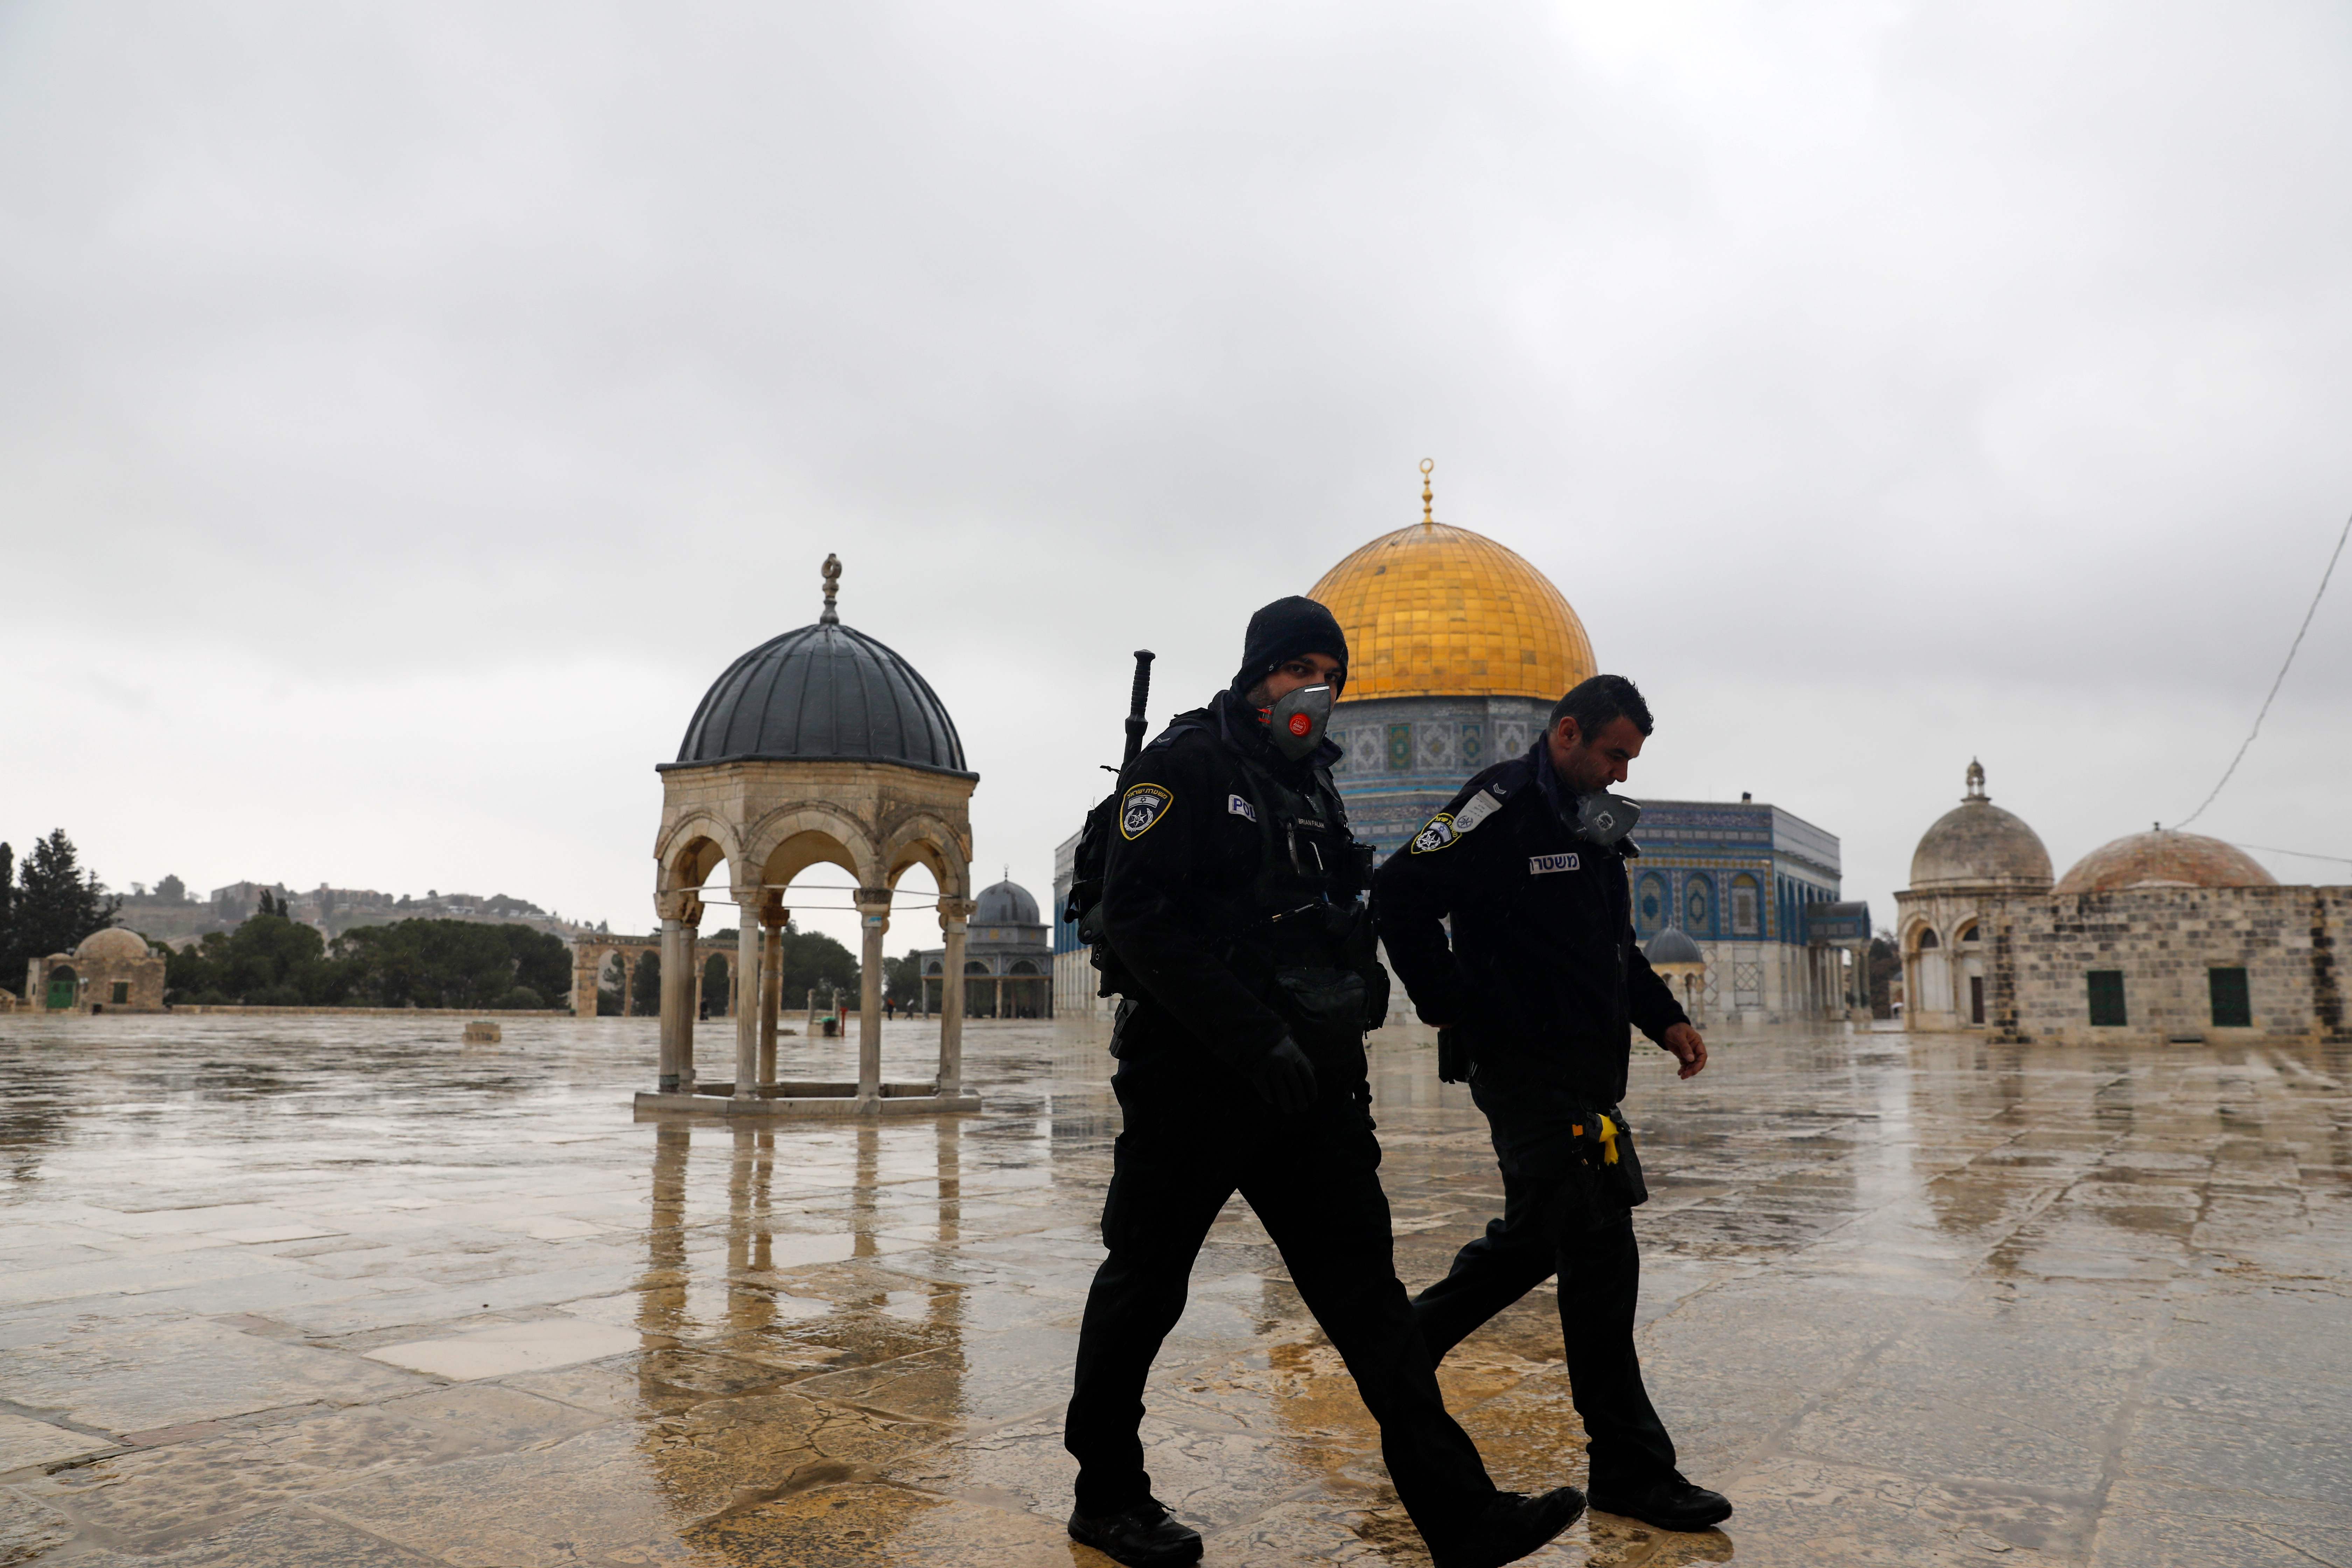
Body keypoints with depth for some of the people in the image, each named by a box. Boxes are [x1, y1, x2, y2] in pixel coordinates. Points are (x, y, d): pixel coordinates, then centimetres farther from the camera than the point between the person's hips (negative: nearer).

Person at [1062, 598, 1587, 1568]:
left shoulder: (1311, 782, 17)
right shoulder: (1186, 763, -8)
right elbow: (1139, 916, -18)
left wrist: (1345, 1040, 16)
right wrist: (1255, 1039, -23)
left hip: (1304, 1079, 7)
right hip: (1193, 1079, -7)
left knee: (1365, 1284, 3)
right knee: (1145, 1283, 7)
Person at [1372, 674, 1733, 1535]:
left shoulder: (1594, 825, 18)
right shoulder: (1503, 806, -12)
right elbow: (1401, 895, -18)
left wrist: (1666, 1018, 13)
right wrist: (1453, 1008, -16)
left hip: (1585, 1067, 10)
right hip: (1526, 1067, -10)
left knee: (1536, 1235, 18)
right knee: (1600, 1251, -7)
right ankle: (1629, 1468, 4)